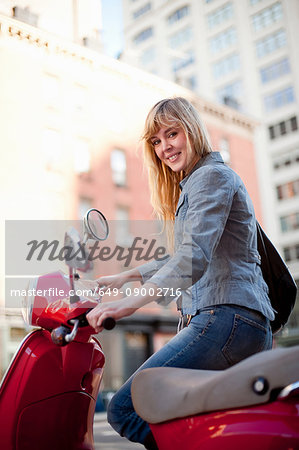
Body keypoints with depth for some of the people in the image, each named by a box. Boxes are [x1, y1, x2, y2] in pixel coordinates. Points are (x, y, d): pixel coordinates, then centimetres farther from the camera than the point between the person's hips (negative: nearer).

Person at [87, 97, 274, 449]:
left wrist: (130, 303, -28)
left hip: (225, 317, -11)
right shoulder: (191, 185, 27)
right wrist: (125, 276, 35)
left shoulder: (212, 175, -5)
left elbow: (195, 256, -21)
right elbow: (181, 259, 35)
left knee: (125, 410, -15)